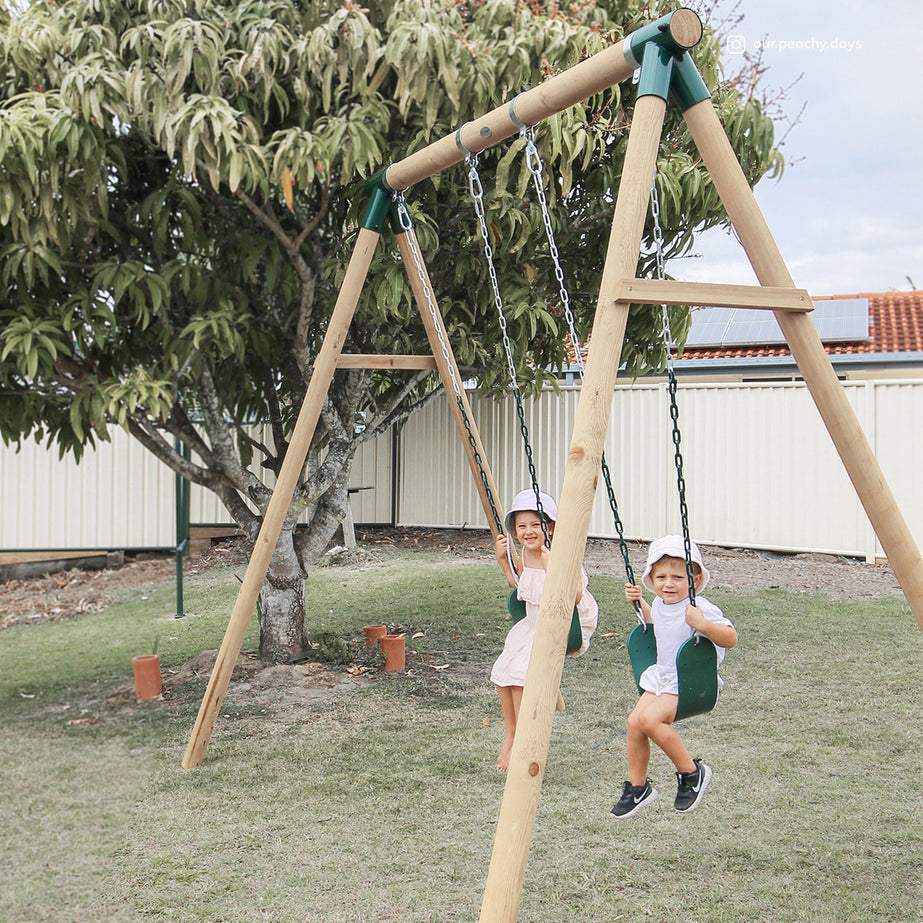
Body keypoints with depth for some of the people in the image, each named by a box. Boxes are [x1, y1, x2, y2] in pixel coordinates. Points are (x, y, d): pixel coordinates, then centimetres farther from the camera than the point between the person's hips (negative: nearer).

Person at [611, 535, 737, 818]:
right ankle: (637, 787, 16)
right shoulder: (660, 604, 6)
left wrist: (702, 624, -41)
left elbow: (731, 638, -26)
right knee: (634, 722, -3)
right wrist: (639, 603, 16)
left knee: (650, 719, -25)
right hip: (661, 677, 8)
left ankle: (691, 772, -4)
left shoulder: (701, 608, -20)